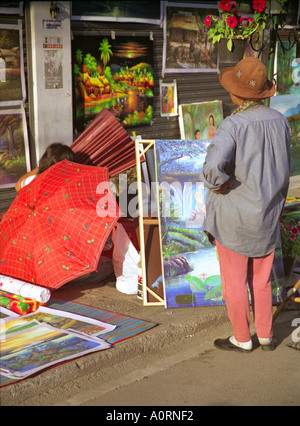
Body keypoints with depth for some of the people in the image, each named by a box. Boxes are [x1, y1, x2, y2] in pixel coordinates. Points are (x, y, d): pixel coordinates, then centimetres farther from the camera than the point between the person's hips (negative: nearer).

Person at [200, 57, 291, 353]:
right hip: (268, 216, 6)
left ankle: (242, 339, 24)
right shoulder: (280, 122, -3)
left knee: (234, 281, 11)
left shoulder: (233, 126, -22)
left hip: (234, 216, -6)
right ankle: (266, 336, 30)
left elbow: (212, 169, -36)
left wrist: (220, 184, -16)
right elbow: (281, 169, 9)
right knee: (261, 279, 20)